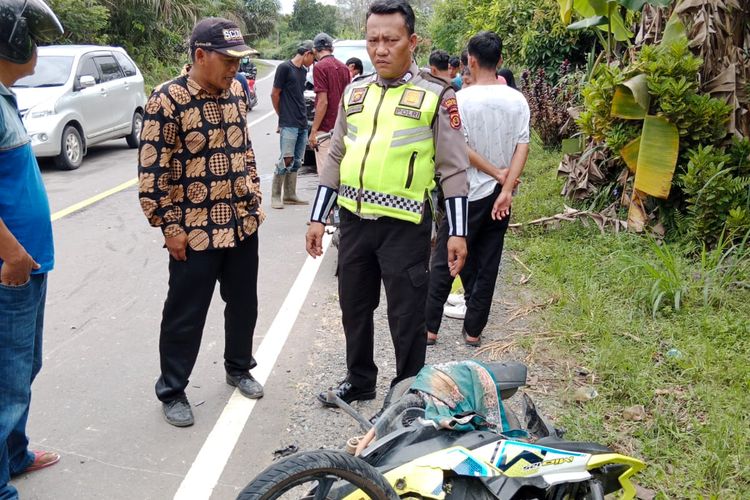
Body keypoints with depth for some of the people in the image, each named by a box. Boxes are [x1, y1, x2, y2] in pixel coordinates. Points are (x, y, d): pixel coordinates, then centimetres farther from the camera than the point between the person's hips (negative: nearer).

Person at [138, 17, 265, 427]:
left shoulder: (236, 93, 5)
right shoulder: (167, 100, -15)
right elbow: (152, 170, -14)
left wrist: (254, 202, 13)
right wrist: (169, 228, -14)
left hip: (242, 224, 6)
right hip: (194, 232, -6)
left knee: (243, 303, 18)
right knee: (185, 315, 5)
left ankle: (238, 368, 39)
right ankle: (171, 391, 23)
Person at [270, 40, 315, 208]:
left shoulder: (303, 71, 16)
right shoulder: (285, 67, -7)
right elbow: (274, 95, -4)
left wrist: (302, 116, 12)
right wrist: (283, 116, 5)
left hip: (302, 124, 8)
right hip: (288, 124, -7)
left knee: (297, 161, 8)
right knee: (286, 159, -10)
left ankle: (290, 195, 15)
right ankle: (275, 196, -2)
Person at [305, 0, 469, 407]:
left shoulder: (436, 96, -5)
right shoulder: (354, 92, 9)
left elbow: (453, 170, -5)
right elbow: (336, 158, 13)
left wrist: (457, 232, -9)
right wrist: (317, 218, 11)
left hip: (405, 226, -5)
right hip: (354, 220, 5)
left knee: (406, 316, 6)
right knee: (354, 307, 17)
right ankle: (359, 380, 37)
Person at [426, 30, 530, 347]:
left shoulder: (461, 98, -11)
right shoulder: (517, 100, 0)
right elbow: (523, 147, -7)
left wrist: (496, 173, -9)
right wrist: (506, 189, -10)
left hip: (468, 193, -4)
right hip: (500, 194, 4)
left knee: (444, 262, 7)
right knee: (487, 264, 11)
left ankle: (429, 327, 12)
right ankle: (473, 329, 19)